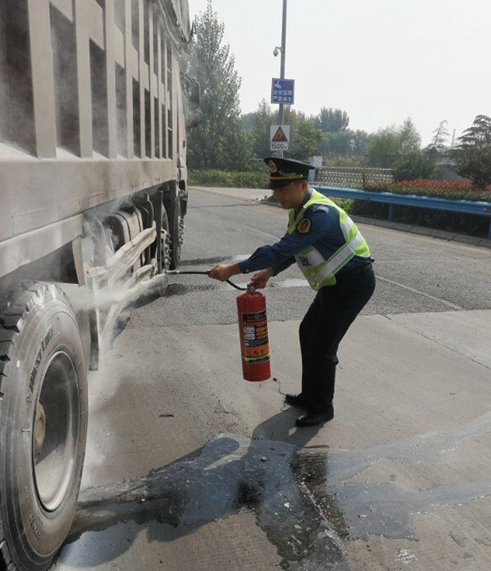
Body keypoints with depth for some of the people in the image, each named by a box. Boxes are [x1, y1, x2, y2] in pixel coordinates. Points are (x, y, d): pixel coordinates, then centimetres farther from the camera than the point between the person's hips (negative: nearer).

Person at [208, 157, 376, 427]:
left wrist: (234, 269, -34)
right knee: (308, 333, 19)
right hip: (335, 283, 10)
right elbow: (290, 248, 13)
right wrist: (268, 272, -3)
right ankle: (309, 396, 35)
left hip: (353, 283, -10)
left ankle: (322, 408, 14)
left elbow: (283, 248, -35)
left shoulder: (320, 213, -29)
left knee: (321, 347, -7)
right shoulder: (299, 208, 3)